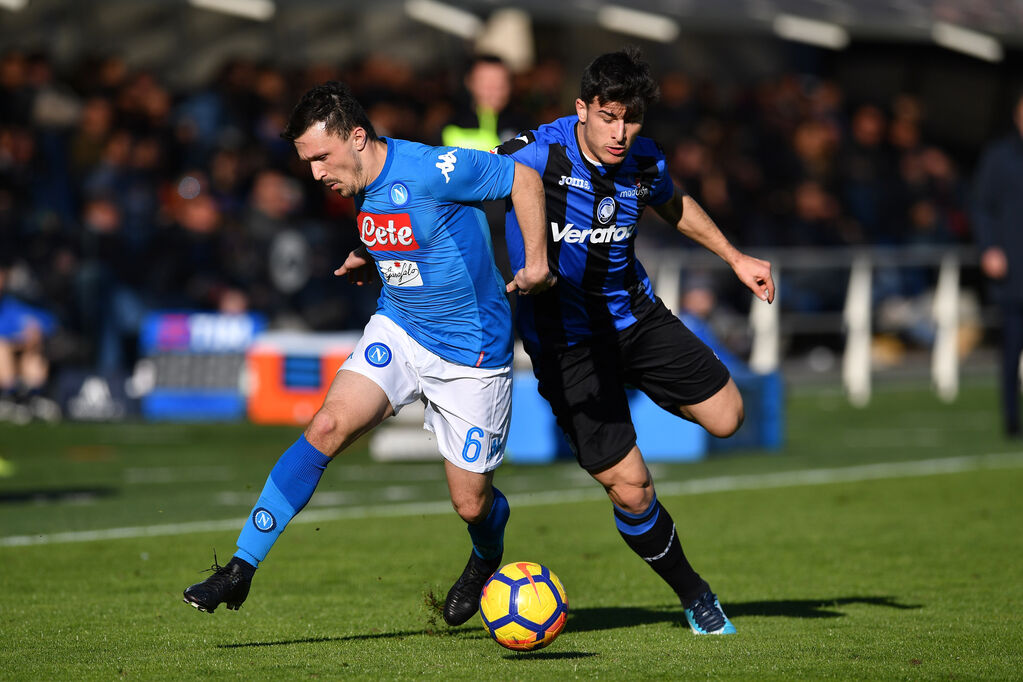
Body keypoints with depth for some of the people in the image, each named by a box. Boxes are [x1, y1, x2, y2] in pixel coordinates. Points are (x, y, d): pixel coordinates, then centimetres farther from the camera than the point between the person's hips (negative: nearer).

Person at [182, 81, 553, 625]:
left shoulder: (431, 171, -24)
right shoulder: (362, 187, -1)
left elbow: (523, 178, -14)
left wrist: (536, 262, -17)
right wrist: (369, 256, 7)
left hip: (472, 355, -5)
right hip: (397, 331, 5)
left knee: (471, 503, 0)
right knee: (328, 425, -19)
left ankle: (487, 559, 39)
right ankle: (242, 568, -18)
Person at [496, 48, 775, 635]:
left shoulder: (645, 164, -5)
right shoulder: (538, 156, -24)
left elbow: (675, 205, 18)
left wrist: (735, 258, 20)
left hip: (633, 313, 5)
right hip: (566, 341, -5)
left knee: (726, 417, 1)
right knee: (630, 489, -6)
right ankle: (693, 594, 19)